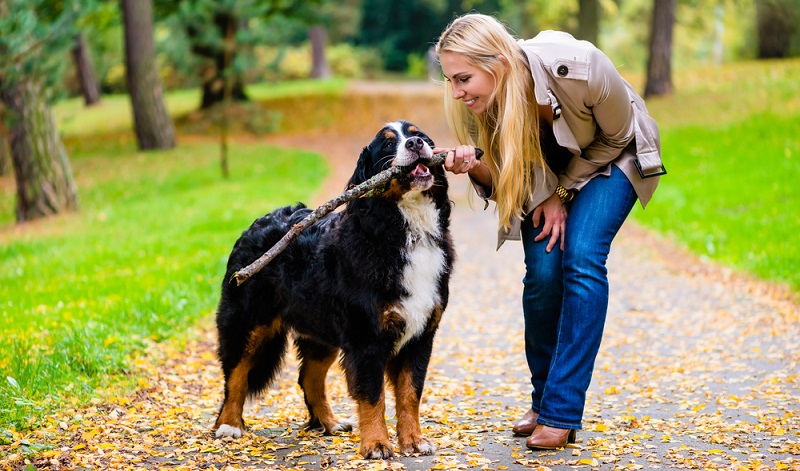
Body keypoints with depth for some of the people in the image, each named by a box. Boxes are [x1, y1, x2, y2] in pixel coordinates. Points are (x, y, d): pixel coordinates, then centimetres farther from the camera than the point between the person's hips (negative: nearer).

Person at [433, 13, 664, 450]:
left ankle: (561, 413, -16)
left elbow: (615, 137, -18)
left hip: (610, 156, -3)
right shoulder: (479, 102, -25)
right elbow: (501, 182, -13)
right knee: (542, 271, -12)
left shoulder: (577, 67, -38)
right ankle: (542, 400, 8)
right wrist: (473, 166, -35)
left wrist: (562, 193, -16)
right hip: (545, 166, 3)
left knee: (582, 259, -21)